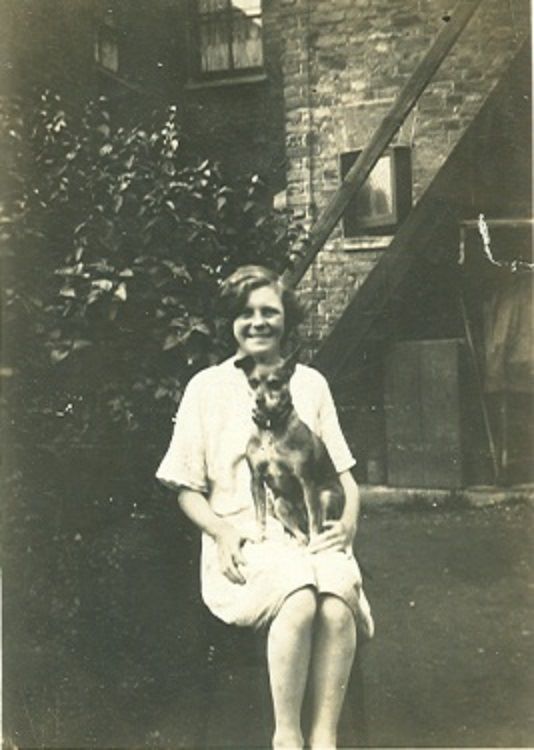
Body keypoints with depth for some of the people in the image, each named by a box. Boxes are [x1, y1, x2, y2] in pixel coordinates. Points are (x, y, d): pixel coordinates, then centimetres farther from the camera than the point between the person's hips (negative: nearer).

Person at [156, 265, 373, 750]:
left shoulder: (311, 383, 18)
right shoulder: (208, 387, 9)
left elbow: (343, 473, 18)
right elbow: (186, 488, 8)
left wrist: (348, 521, -3)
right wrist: (220, 529, -10)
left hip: (313, 535, 3)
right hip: (245, 542, -2)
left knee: (337, 605, -32)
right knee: (299, 598, -34)